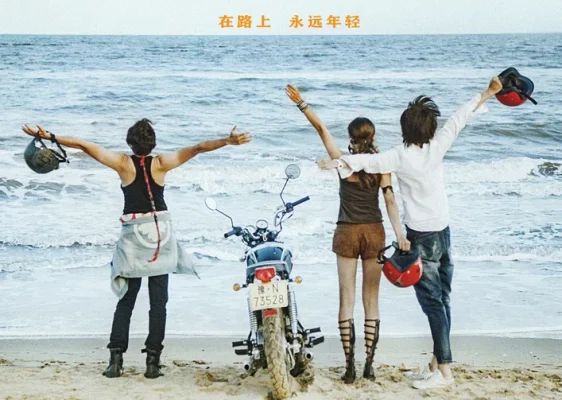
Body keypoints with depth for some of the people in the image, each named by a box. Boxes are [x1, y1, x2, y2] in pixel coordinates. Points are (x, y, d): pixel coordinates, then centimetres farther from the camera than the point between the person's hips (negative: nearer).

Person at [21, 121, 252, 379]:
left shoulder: (123, 163, -2)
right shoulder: (161, 163, -3)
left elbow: (83, 145, -3)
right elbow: (198, 148, -5)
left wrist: (49, 137, 1)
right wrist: (229, 141, -4)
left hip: (132, 234, 1)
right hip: (160, 234, -1)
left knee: (126, 300, 8)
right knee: (158, 301, 3)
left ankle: (116, 359, 1)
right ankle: (152, 361, 0)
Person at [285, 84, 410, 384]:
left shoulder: (342, 162, -5)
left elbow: (321, 129, -6)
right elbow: (390, 200, -9)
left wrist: (301, 104, -6)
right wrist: (399, 234, -13)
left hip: (347, 233, -1)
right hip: (374, 232, 2)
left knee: (347, 300, 3)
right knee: (371, 301, 8)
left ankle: (350, 366, 2)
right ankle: (369, 365, 7)